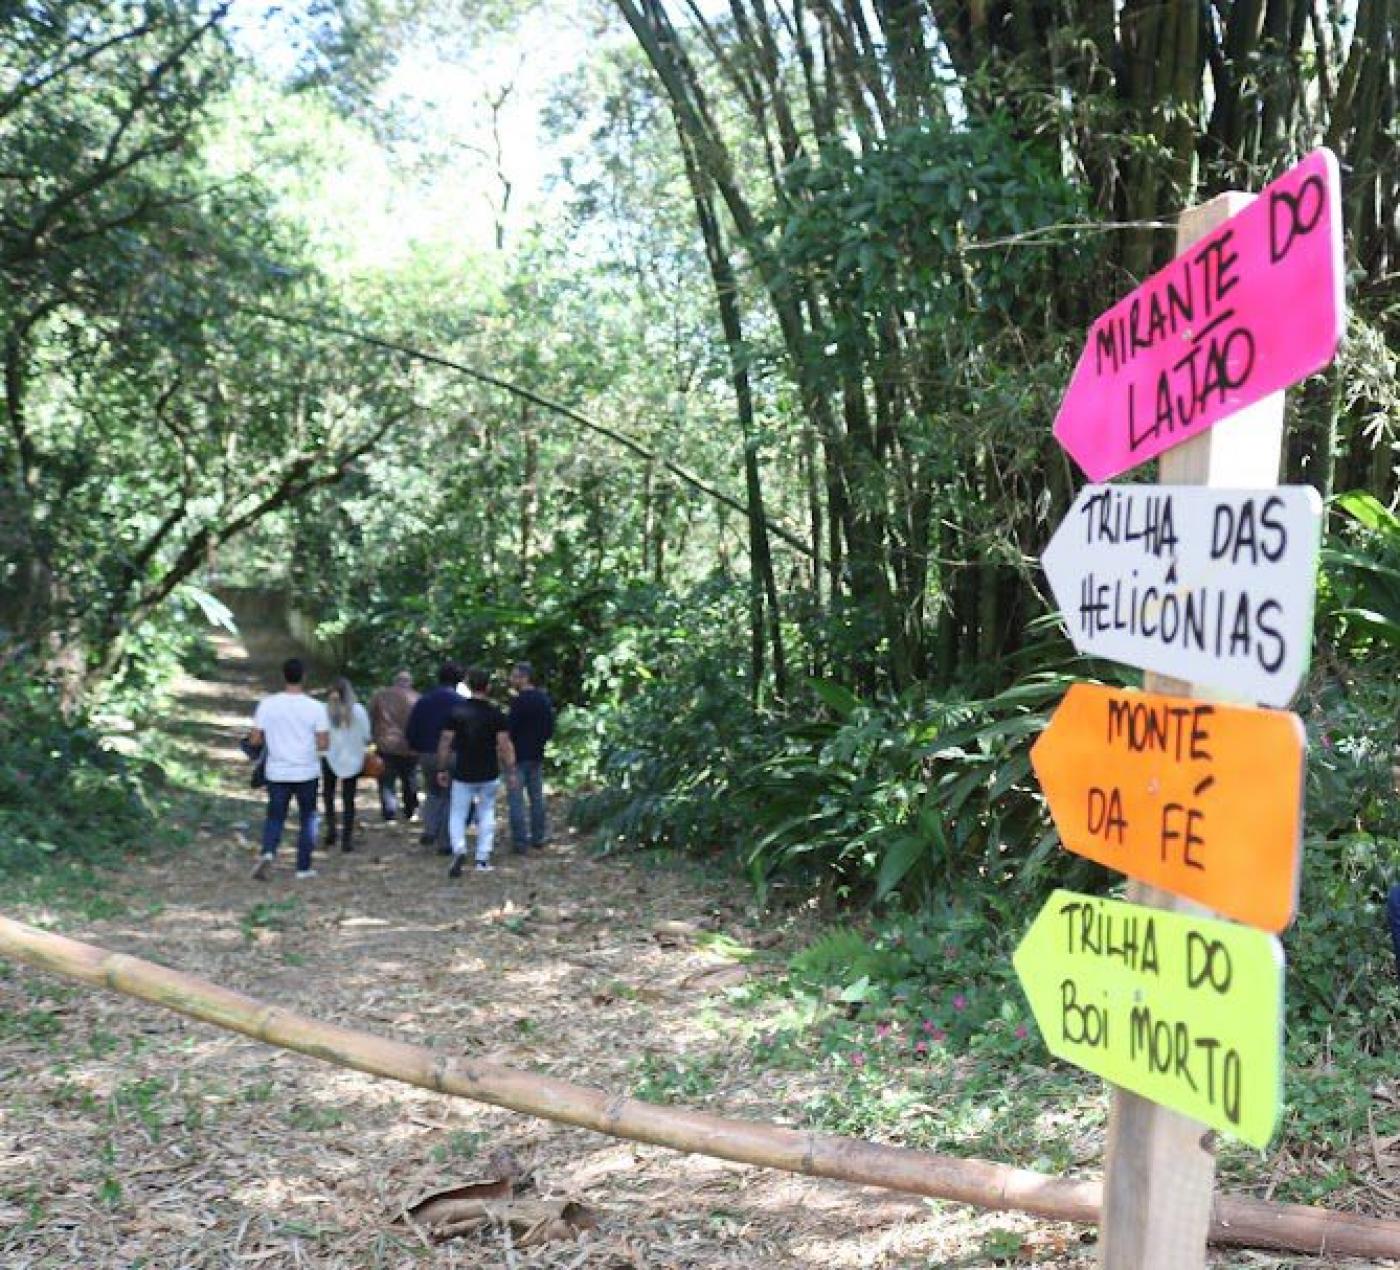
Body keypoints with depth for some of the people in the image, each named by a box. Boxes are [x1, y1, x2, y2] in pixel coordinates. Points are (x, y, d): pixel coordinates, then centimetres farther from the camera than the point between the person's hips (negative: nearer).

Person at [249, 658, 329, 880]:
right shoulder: (315, 707, -10)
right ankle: (303, 867, 15)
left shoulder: (267, 704, -5)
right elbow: (323, 743, -11)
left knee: (275, 817, 12)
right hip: (307, 772, -1)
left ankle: (267, 853, -13)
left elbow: (255, 739, -3)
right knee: (307, 818, 14)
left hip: (277, 772, 1)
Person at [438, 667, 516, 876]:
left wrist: (443, 769, 6)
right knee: (487, 814, 14)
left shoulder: (456, 711, -3)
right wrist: (511, 772, -2)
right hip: (489, 774, 0)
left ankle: (459, 849, -15)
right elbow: (505, 744, -9)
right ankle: (483, 859, 11)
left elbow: (445, 743, -3)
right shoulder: (495, 713, -5)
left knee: (457, 814, 9)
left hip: (462, 774, 0)